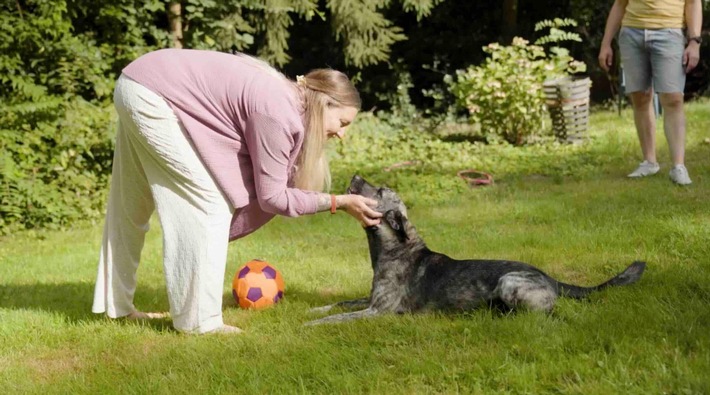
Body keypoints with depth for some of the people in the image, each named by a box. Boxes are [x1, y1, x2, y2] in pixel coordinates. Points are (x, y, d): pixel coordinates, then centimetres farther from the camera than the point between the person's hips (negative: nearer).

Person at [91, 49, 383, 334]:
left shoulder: (286, 97, 8)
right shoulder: (280, 114, -19)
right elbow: (272, 196, -12)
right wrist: (339, 202, -8)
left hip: (137, 84, 10)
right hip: (151, 96, -10)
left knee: (132, 207, 20)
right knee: (210, 201, -7)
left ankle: (116, 305, 33)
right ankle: (199, 319, -2)